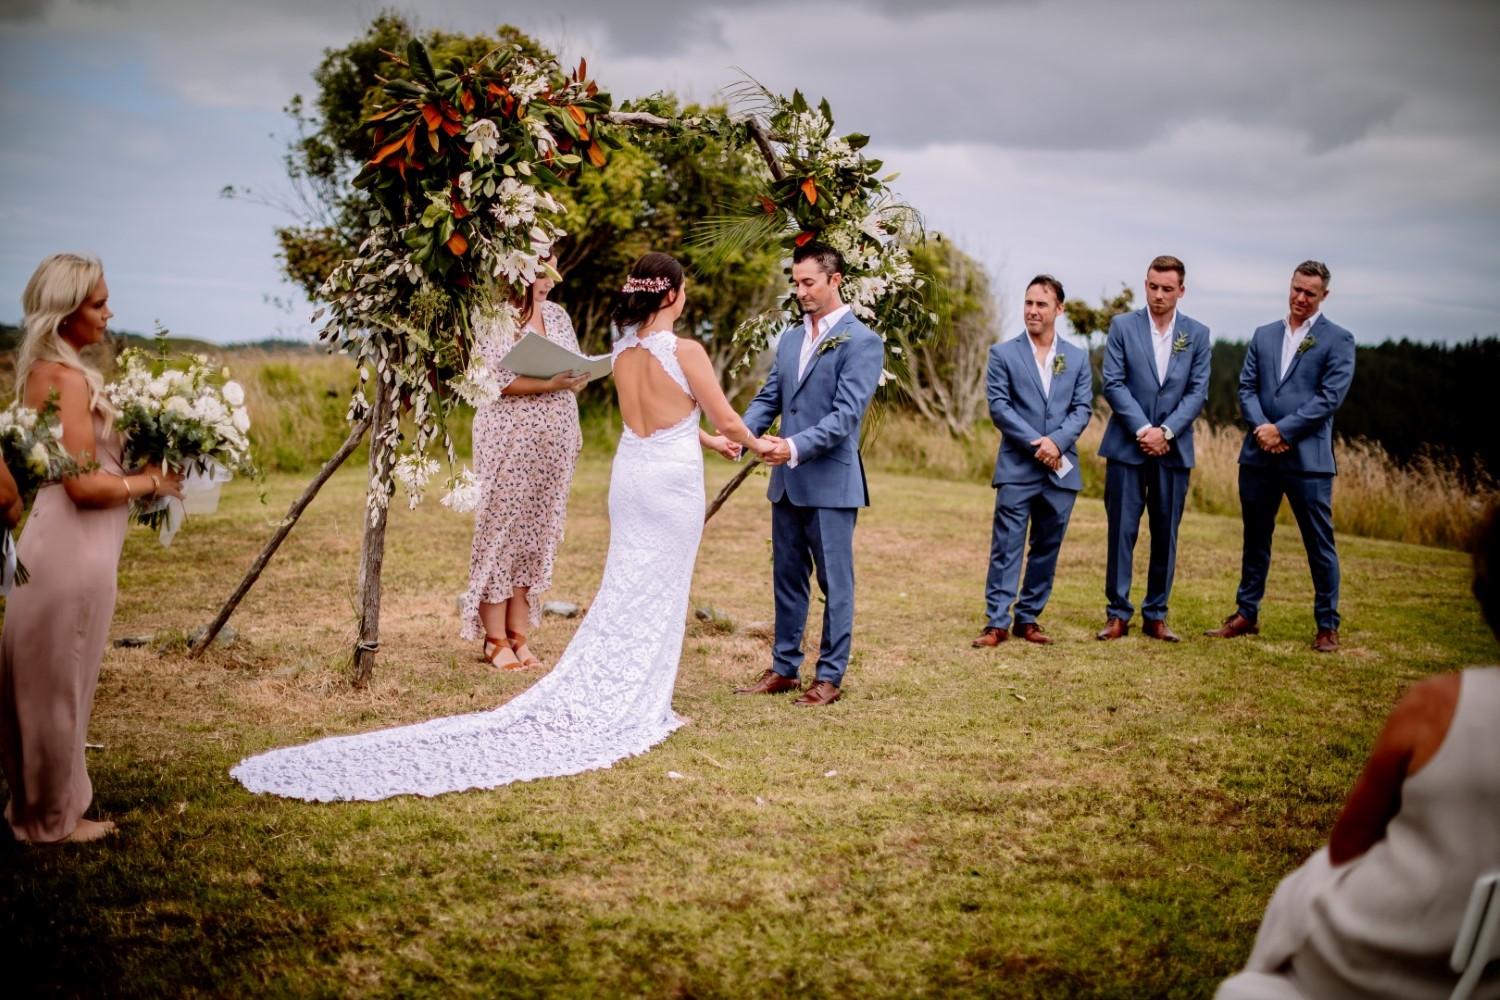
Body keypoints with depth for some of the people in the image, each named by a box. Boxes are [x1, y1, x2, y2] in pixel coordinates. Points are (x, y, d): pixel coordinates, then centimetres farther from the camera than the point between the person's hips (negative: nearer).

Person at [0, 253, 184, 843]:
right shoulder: (68, 380, -19)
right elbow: (84, 486, -22)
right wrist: (151, 482, -8)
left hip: (48, 542, 9)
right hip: (72, 551, -9)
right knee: (58, 684, 3)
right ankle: (55, 818, 17)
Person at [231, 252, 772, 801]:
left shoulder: (623, 351, 6)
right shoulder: (686, 351, -14)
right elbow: (727, 420, -5)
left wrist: (707, 440, 28)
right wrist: (754, 443, 16)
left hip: (629, 473, 5)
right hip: (673, 478, -5)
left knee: (623, 593, 11)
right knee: (660, 597, 4)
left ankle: (587, 703, 10)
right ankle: (633, 709, 9)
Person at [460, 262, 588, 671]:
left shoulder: (557, 315, 14)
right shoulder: (495, 319, -6)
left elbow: (578, 371, 19)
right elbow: (495, 379, -16)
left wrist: (579, 377, -1)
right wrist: (549, 384, -24)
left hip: (554, 442, 6)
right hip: (509, 440, -6)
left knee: (538, 533, 6)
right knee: (502, 531, -3)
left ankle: (519, 635, 13)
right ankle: (495, 640, 4)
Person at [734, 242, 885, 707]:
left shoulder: (862, 341, -8)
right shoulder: (790, 339, 14)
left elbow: (846, 413, -17)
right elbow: (767, 399, 11)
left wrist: (797, 446, -28)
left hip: (832, 481, -7)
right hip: (787, 481, 7)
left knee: (834, 582, 3)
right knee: (787, 578, 13)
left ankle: (830, 676, 12)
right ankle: (783, 669, 23)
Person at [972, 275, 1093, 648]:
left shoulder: (1077, 358, 10)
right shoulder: (1003, 354, 2)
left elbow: (1083, 408, 3)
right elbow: (998, 406, -5)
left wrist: (1056, 442, -14)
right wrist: (1035, 444, -14)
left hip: (1061, 469, 3)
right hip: (1017, 467, -3)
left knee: (1047, 548, 8)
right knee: (1006, 547, -4)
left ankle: (1028, 619, 18)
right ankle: (997, 622, -1)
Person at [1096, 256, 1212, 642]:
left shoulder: (1197, 334, 6)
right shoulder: (1123, 326, 2)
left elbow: (1198, 392, 0)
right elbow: (1113, 384, -4)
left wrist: (1166, 431, -12)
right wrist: (1142, 429, -13)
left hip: (1174, 448, 1)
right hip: (1127, 446, -1)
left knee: (1166, 534, 5)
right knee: (1122, 531, 0)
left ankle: (1156, 615, 15)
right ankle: (1118, 614, 8)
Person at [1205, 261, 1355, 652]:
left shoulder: (1338, 339, -1)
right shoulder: (1264, 335, 13)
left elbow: (1330, 397, -10)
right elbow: (1246, 388, 8)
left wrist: (1282, 430, -15)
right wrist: (1261, 427, -10)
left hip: (1308, 457, -4)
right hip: (1259, 454, 5)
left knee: (1319, 543, 2)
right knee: (1255, 538, 13)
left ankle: (1327, 625, 12)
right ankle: (1247, 615, 23)